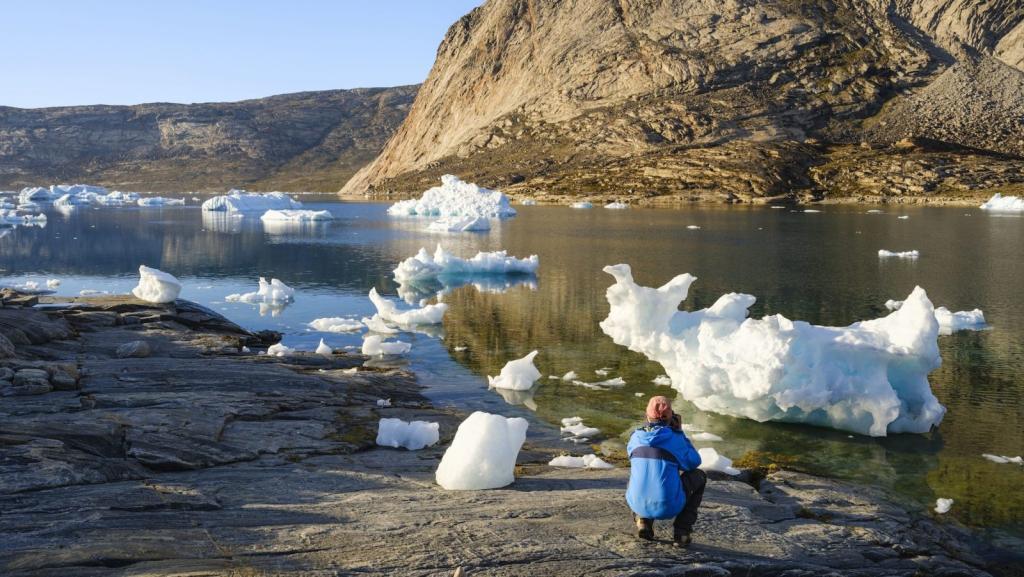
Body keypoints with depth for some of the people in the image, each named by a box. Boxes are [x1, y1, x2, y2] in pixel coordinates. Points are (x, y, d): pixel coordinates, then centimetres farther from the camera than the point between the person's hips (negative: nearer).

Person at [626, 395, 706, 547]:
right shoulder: (674, 438, -8)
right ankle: (681, 532, 14)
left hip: (638, 503, 4)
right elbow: (694, 463, 7)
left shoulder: (636, 436, 3)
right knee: (699, 476, 24)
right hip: (669, 505, -4)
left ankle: (643, 520, 15)